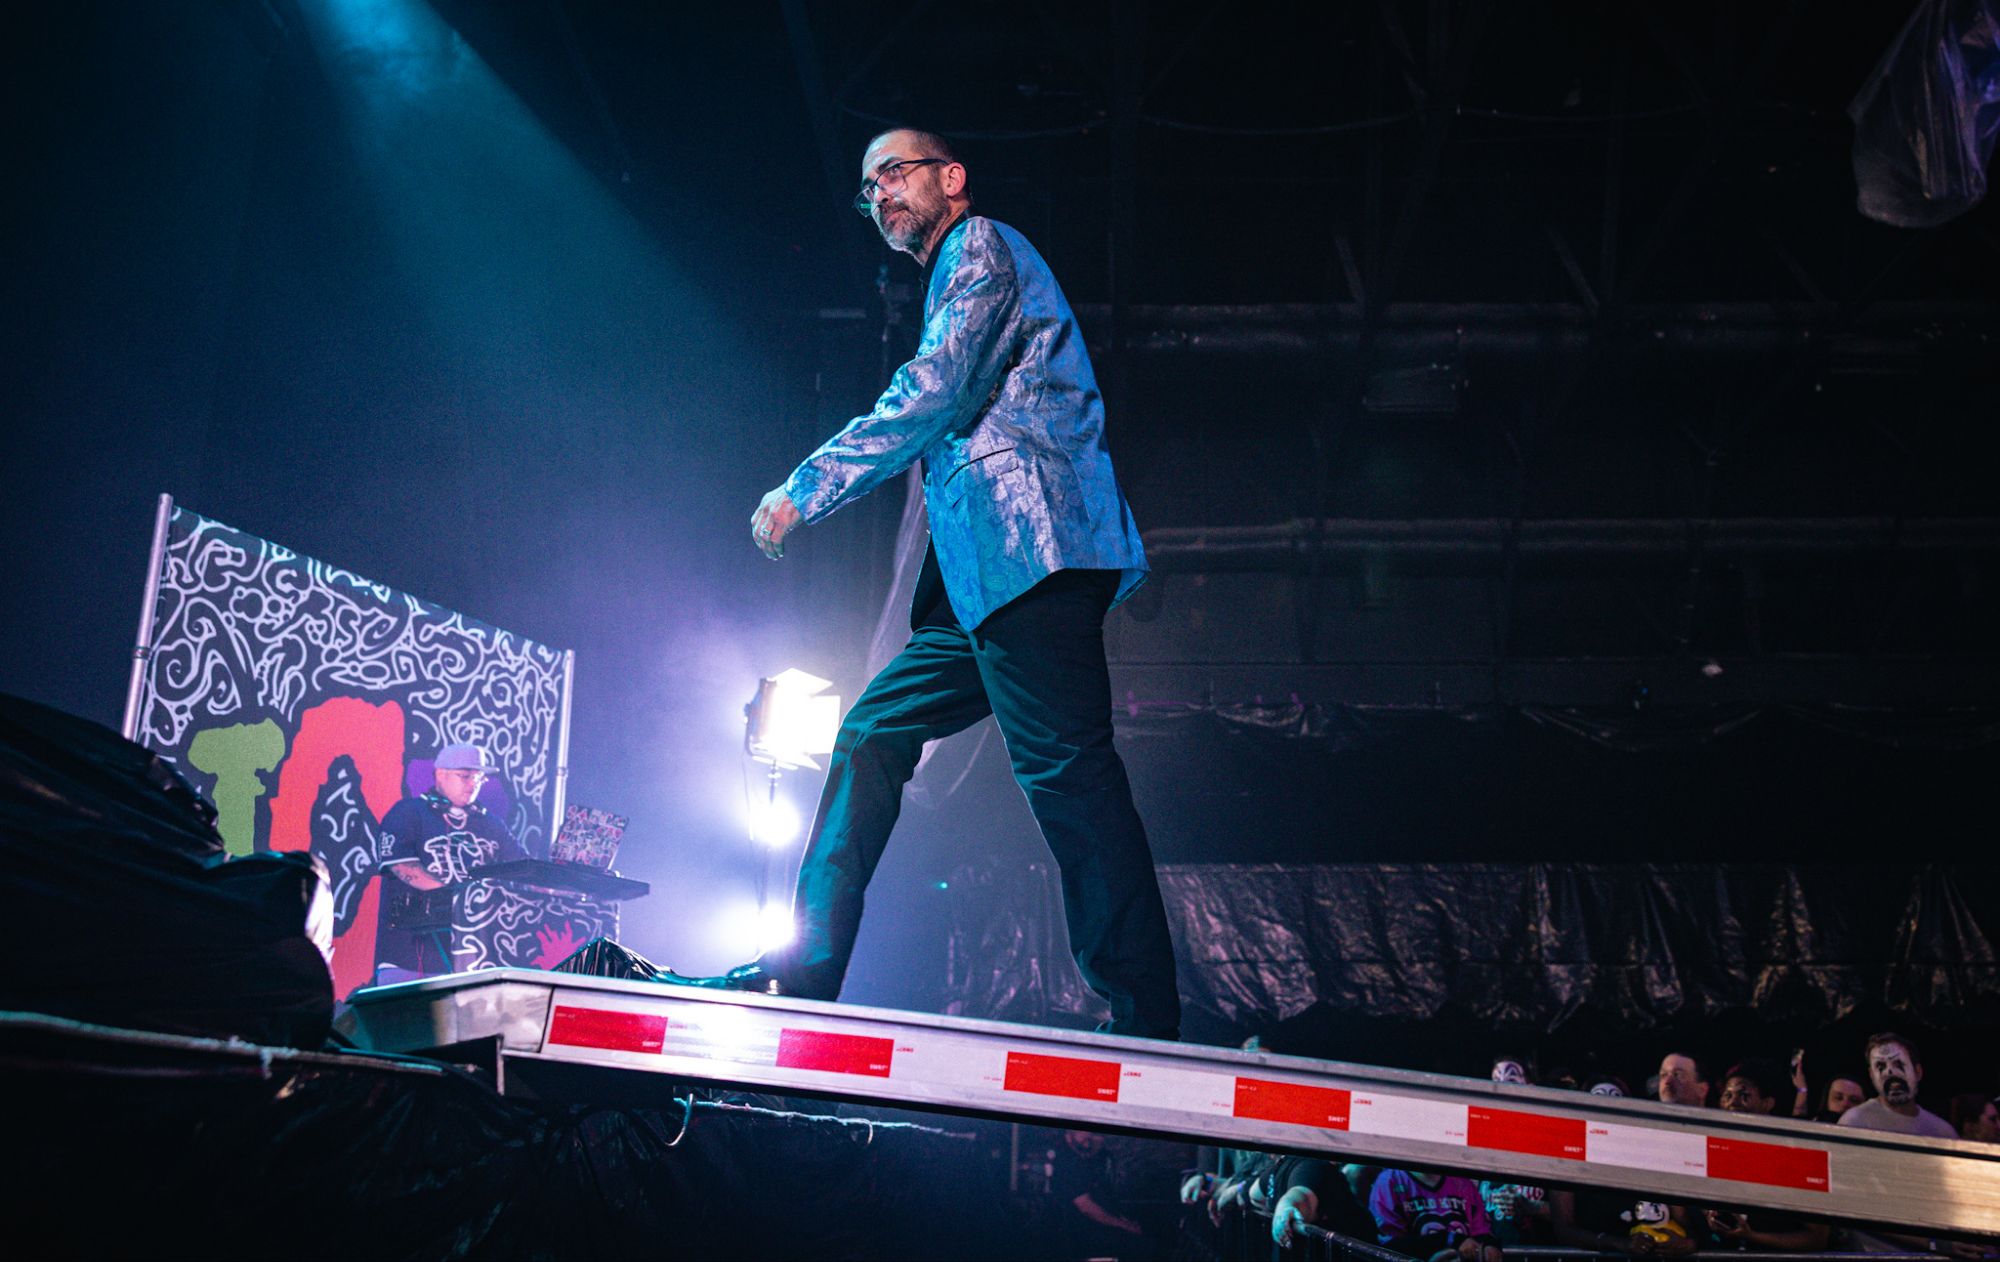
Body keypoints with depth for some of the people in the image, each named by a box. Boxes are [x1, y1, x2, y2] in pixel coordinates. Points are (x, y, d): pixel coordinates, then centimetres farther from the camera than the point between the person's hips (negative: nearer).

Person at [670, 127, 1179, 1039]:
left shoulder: (982, 247, 2)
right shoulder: (955, 281, 32)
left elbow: (934, 395, -12)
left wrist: (804, 491, -8)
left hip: (1027, 550, -10)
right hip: (987, 576, 10)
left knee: (1065, 770, -15)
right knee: (873, 733, 9)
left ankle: (1148, 1025, -14)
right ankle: (801, 979, 12)